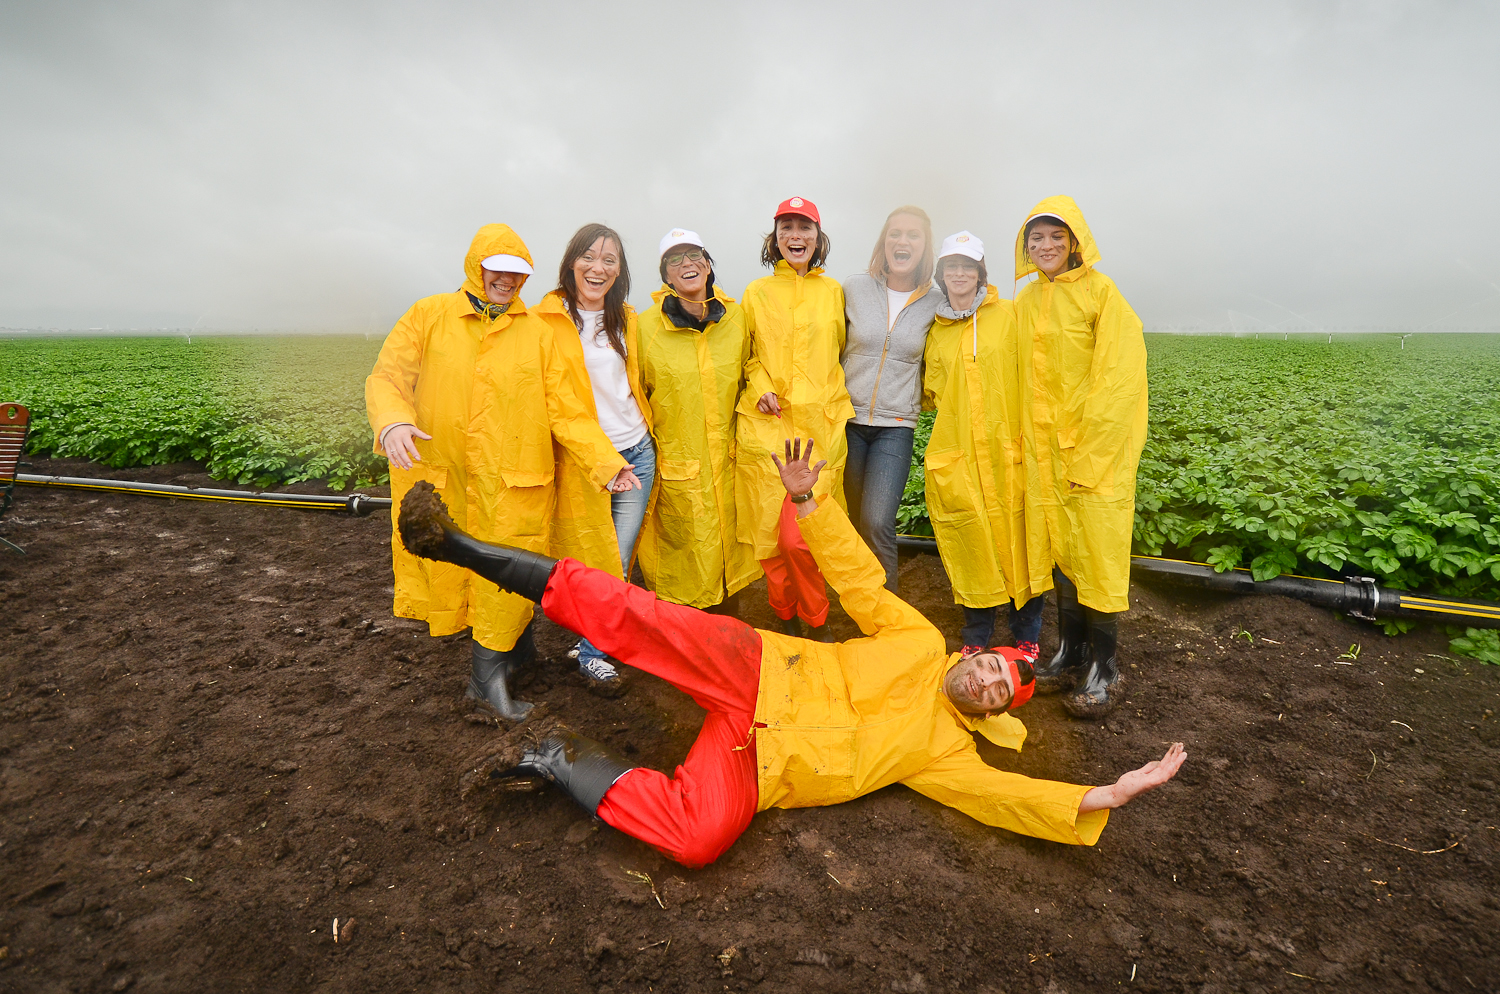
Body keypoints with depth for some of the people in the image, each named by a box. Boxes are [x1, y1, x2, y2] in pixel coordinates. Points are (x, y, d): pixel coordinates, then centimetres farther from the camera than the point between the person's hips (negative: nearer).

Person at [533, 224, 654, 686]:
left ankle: (594, 640, 31)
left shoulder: (627, 320, 11)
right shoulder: (546, 319, -5)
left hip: (635, 453, 4)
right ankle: (592, 654, 23)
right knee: (596, 563, 3)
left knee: (620, 561, 8)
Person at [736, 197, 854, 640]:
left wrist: (834, 395, 6)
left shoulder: (833, 291, 13)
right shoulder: (756, 293, 12)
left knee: (798, 535, -11)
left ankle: (818, 623, 14)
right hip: (766, 424, 1)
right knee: (770, 533, 1)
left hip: (820, 424, -1)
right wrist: (759, 386, 0)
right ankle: (787, 621, 24)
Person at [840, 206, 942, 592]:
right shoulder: (854, 288, 1)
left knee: (877, 523, -16)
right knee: (853, 525, 8)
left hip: (896, 426, -1)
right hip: (848, 419, 1)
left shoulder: (936, 303, 2)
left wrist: (919, 401, 3)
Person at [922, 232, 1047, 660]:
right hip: (956, 449, 2)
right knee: (970, 539, 6)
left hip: (1008, 446, -2)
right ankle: (975, 635, 25)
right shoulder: (936, 330, 13)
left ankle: (1026, 634, 23)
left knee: (1017, 536, 2)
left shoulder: (1009, 315, 4)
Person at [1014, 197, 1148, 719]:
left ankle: (1105, 669, 12)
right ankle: (1070, 654, 25)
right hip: (1044, 446, 6)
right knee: (1060, 547, 11)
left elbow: (1118, 374, -12)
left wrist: (1088, 451, -16)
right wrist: (1026, 441, 5)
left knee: (1097, 552, -2)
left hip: (1097, 443, -5)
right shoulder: (1025, 301, 11)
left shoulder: (1100, 291, -6)